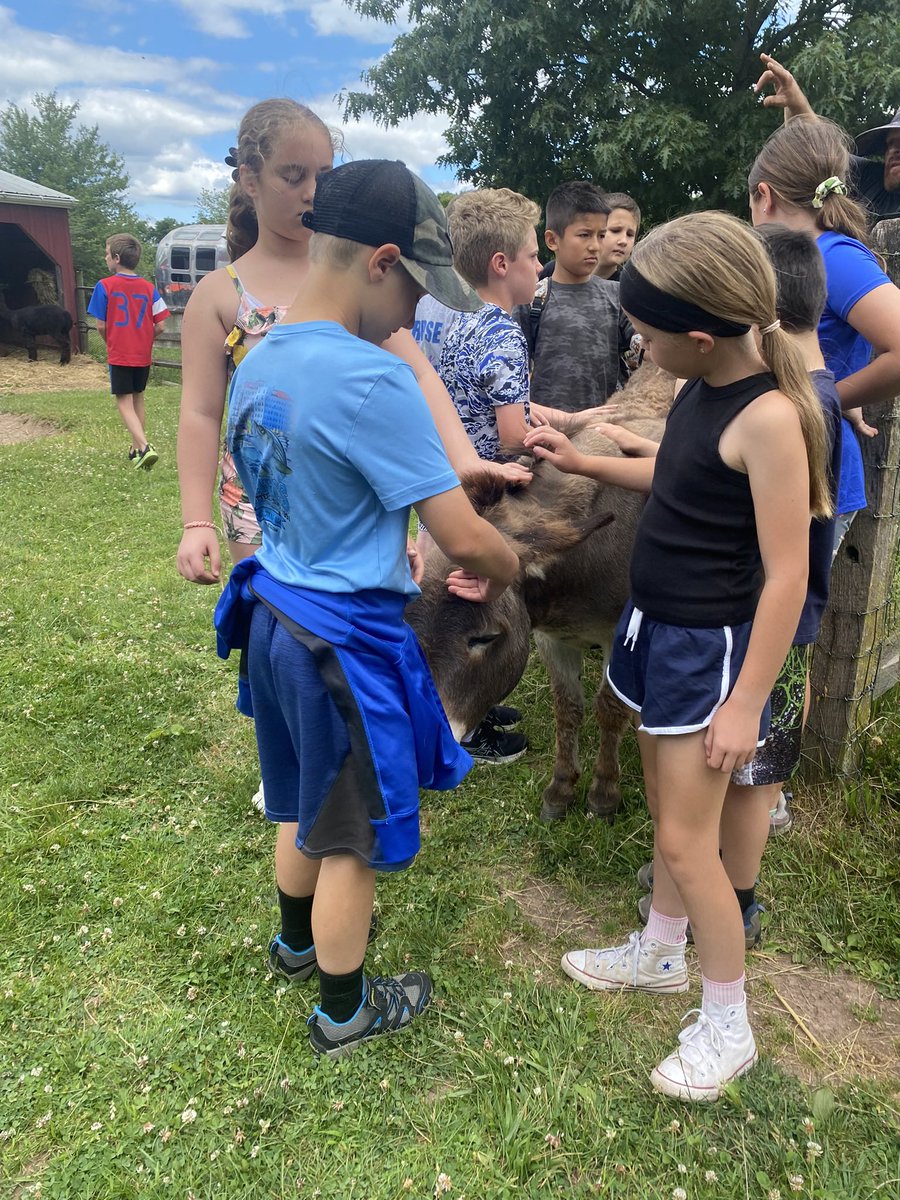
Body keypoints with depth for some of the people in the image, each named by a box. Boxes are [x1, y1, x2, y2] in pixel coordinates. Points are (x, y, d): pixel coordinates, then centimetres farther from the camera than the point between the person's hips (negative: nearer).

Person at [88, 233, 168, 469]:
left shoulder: (105, 286, -9)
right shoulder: (149, 288, 0)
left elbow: (101, 326, -7)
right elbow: (159, 326, -2)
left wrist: (111, 343, 13)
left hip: (119, 355, -4)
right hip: (143, 355, 4)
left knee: (125, 403, -2)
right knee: (138, 399, 18)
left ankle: (144, 447, -21)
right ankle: (136, 449, 24)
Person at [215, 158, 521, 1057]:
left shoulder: (257, 364, 2)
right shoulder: (372, 380, -25)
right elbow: (466, 541, -23)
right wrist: (504, 571, 0)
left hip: (275, 616, 8)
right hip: (346, 643, -8)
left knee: (302, 806, 28)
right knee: (351, 838, 13)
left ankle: (298, 940, 52)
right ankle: (344, 1012, 35)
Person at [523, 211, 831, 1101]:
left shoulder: (767, 415, -24)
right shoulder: (702, 390, 2)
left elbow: (786, 574, -22)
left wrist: (746, 702, -19)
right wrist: (585, 464, 15)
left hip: (709, 646, -8)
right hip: (656, 626, 9)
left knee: (686, 840, 1)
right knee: (665, 809, 21)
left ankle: (728, 1027, 22)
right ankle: (660, 954, 42)